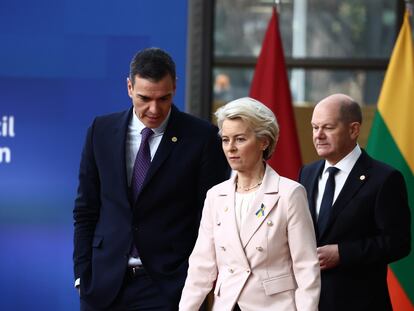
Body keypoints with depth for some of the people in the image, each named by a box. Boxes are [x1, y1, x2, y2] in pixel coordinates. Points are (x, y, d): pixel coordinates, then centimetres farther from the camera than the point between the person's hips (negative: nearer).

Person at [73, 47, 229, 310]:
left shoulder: (202, 137, -3)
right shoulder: (101, 131, 7)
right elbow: (86, 210, 10)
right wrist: (83, 274, 4)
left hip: (168, 286, -3)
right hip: (105, 284, 3)